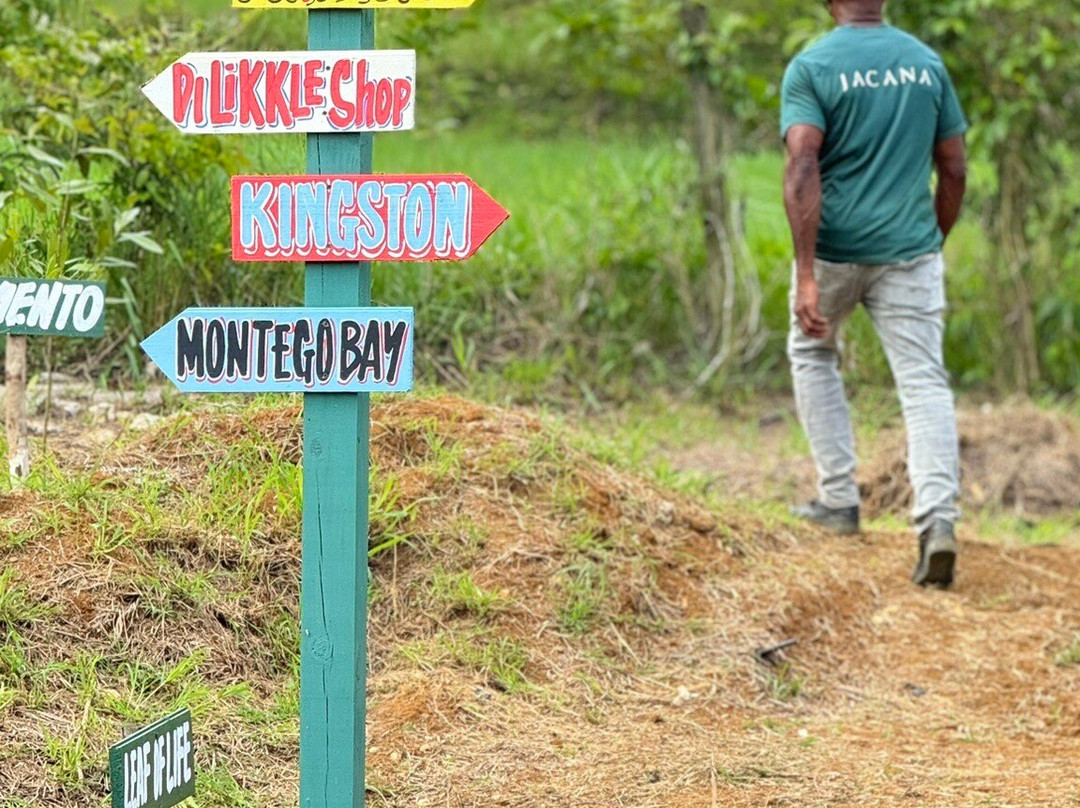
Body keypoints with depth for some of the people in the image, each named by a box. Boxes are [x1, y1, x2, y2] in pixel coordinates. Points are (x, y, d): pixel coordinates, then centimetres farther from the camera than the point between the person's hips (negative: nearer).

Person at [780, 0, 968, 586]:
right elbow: (953, 169, 8)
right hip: (910, 248, 2)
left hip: (835, 246, -2)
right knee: (924, 380, -2)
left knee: (812, 352, 24)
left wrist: (807, 276, -21)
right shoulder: (927, 63, 6)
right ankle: (937, 519, -22)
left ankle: (839, 499, 22)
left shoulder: (811, 67, -7)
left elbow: (803, 168, -18)